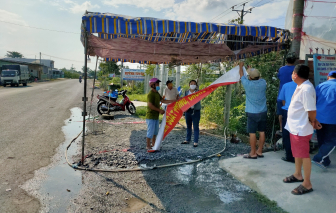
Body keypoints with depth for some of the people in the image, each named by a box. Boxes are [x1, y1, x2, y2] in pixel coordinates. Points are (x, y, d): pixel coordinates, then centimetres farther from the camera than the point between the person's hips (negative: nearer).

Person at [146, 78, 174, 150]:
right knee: (150, 131, -2)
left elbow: (163, 100, 15)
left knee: (156, 131, 18)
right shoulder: (150, 94, -17)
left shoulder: (157, 93, 14)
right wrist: (159, 110, -20)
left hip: (156, 116, 10)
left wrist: (173, 101, 10)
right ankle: (148, 146, 11)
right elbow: (150, 105, -24)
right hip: (151, 116, -10)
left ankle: (153, 144, 32)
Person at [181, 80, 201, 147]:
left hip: (196, 111, -4)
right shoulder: (186, 92, 10)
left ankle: (196, 141, 7)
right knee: (188, 126, 15)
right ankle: (187, 140, 28)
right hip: (188, 111, 4)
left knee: (196, 127, 0)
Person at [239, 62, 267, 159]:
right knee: (262, 132, 11)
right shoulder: (263, 83, -3)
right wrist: (252, 70, 33)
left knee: (252, 133, 1)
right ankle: (259, 151, 22)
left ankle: (253, 153, 8)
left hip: (252, 113, -5)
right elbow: (258, 78, 21)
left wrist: (241, 66, 24)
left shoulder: (248, 84, -13)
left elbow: (242, 75, 6)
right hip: (263, 112, 5)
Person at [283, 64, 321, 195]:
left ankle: (307, 184, 18)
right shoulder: (300, 87, 7)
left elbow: (312, 110, -25)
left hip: (301, 129, -10)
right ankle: (298, 175, 40)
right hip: (295, 126, 10)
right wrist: (313, 120, 9)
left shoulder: (306, 89, -25)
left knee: (304, 155, 3)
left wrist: (312, 121, -7)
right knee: (297, 153, 22)